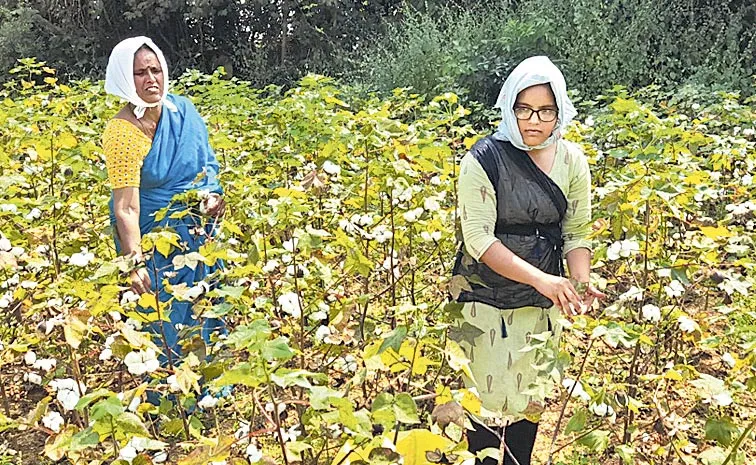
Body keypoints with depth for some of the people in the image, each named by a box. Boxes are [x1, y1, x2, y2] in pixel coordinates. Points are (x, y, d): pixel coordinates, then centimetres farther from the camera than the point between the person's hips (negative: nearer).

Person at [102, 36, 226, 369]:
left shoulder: (183, 109, -2)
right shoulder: (121, 133, -20)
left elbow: (208, 165, 11)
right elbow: (126, 207, -25)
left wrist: (213, 195, -8)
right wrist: (136, 263, -33)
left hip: (200, 235, 6)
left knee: (209, 318, 16)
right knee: (168, 332, 3)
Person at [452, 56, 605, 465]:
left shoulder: (572, 161, -2)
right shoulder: (484, 159, -15)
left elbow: (576, 232, 1)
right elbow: (478, 238, -21)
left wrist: (581, 283, -19)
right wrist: (540, 278, -31)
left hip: (544, 304, 4)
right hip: (488, 300, -4)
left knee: (532, 398, 17)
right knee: (490, 400, 5)